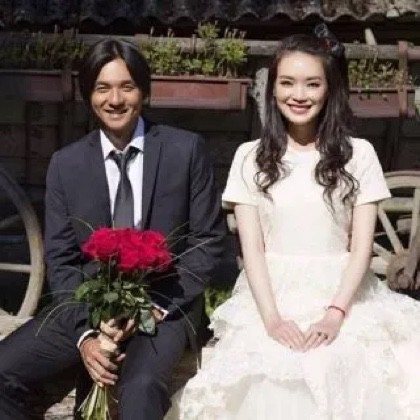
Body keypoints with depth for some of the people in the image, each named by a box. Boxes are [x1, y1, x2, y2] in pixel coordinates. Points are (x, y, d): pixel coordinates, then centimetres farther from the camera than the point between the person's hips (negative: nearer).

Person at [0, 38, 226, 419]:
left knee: (141, 389, -34)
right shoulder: (66, 164, 3)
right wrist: (85, 332, -13)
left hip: (164, 305, -3)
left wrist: (156, 305, -13)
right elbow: (61, 260, 3)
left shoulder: (186, 149, -4)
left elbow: (208, 241, -1)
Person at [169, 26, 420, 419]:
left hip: (344, 298, 0)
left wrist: (335, 314, -14)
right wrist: (271, 317, -13)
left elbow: (361, 246, 1)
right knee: (268, 386, -27)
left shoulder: (358, 154, 5)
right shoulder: (251, 156, 7)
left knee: (342, 375, -28)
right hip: (271, 299, 0)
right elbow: (251, 247, 1)